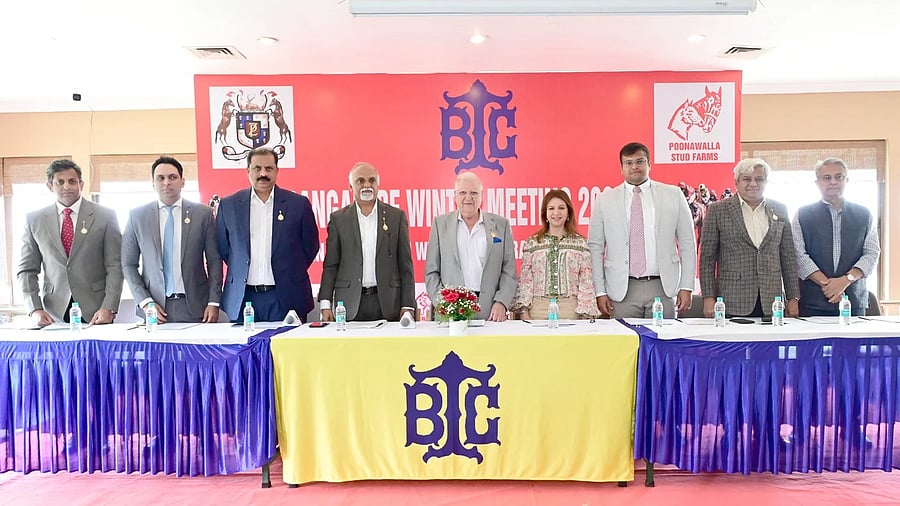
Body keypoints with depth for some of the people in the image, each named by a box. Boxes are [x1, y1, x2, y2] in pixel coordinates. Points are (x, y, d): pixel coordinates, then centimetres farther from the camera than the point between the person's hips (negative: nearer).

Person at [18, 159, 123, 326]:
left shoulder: (105, 216, 0)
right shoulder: (34, 220, 7)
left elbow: (115, 267, -4)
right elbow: (27, 270, 9)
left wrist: (109, 308, -12)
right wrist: (35, 309, -3)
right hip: (53, 314, 2)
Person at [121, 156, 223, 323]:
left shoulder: (203, 213, 2)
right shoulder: (137, 216, 5)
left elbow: (214, 261, 2)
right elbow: (129, 264, 7)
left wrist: (214, 303, -4)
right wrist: (144, 301, -4)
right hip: (154, 308, 1)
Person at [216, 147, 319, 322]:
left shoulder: (298, 204, 2)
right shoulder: (228, 205, 7)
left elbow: (310, 246, 8)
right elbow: (222, 248, 15)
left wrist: (292, 274, 6)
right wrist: (241, 271, 10)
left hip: (285, 297, -1)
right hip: (242, 298, 1)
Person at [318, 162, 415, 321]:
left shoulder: (397, 216, 6)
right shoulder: (338, 218, 7)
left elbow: (405, 266, 5)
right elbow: (330, 265, 7)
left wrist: (408, 306, -1)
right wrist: (325, 304, -1)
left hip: (388, 304, 0)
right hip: (349, 303, 0)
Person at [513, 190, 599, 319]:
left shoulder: (580, 242, 7)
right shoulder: (532, 243, 7)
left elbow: (586, 281, 4)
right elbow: (525, 280, 4)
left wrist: (586, 314, -2)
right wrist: (524, 311, -4)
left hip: (570, 309, 0)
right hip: (538, 309, 0)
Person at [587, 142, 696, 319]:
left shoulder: (673, 195, 6)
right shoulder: (605, 200, 5)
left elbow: (687, 244, 7)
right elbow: (595, 248, 3)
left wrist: (686, 287, 2)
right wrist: (600, 292, -2)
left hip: (663, 287, 1)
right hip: (622, 290, 0)